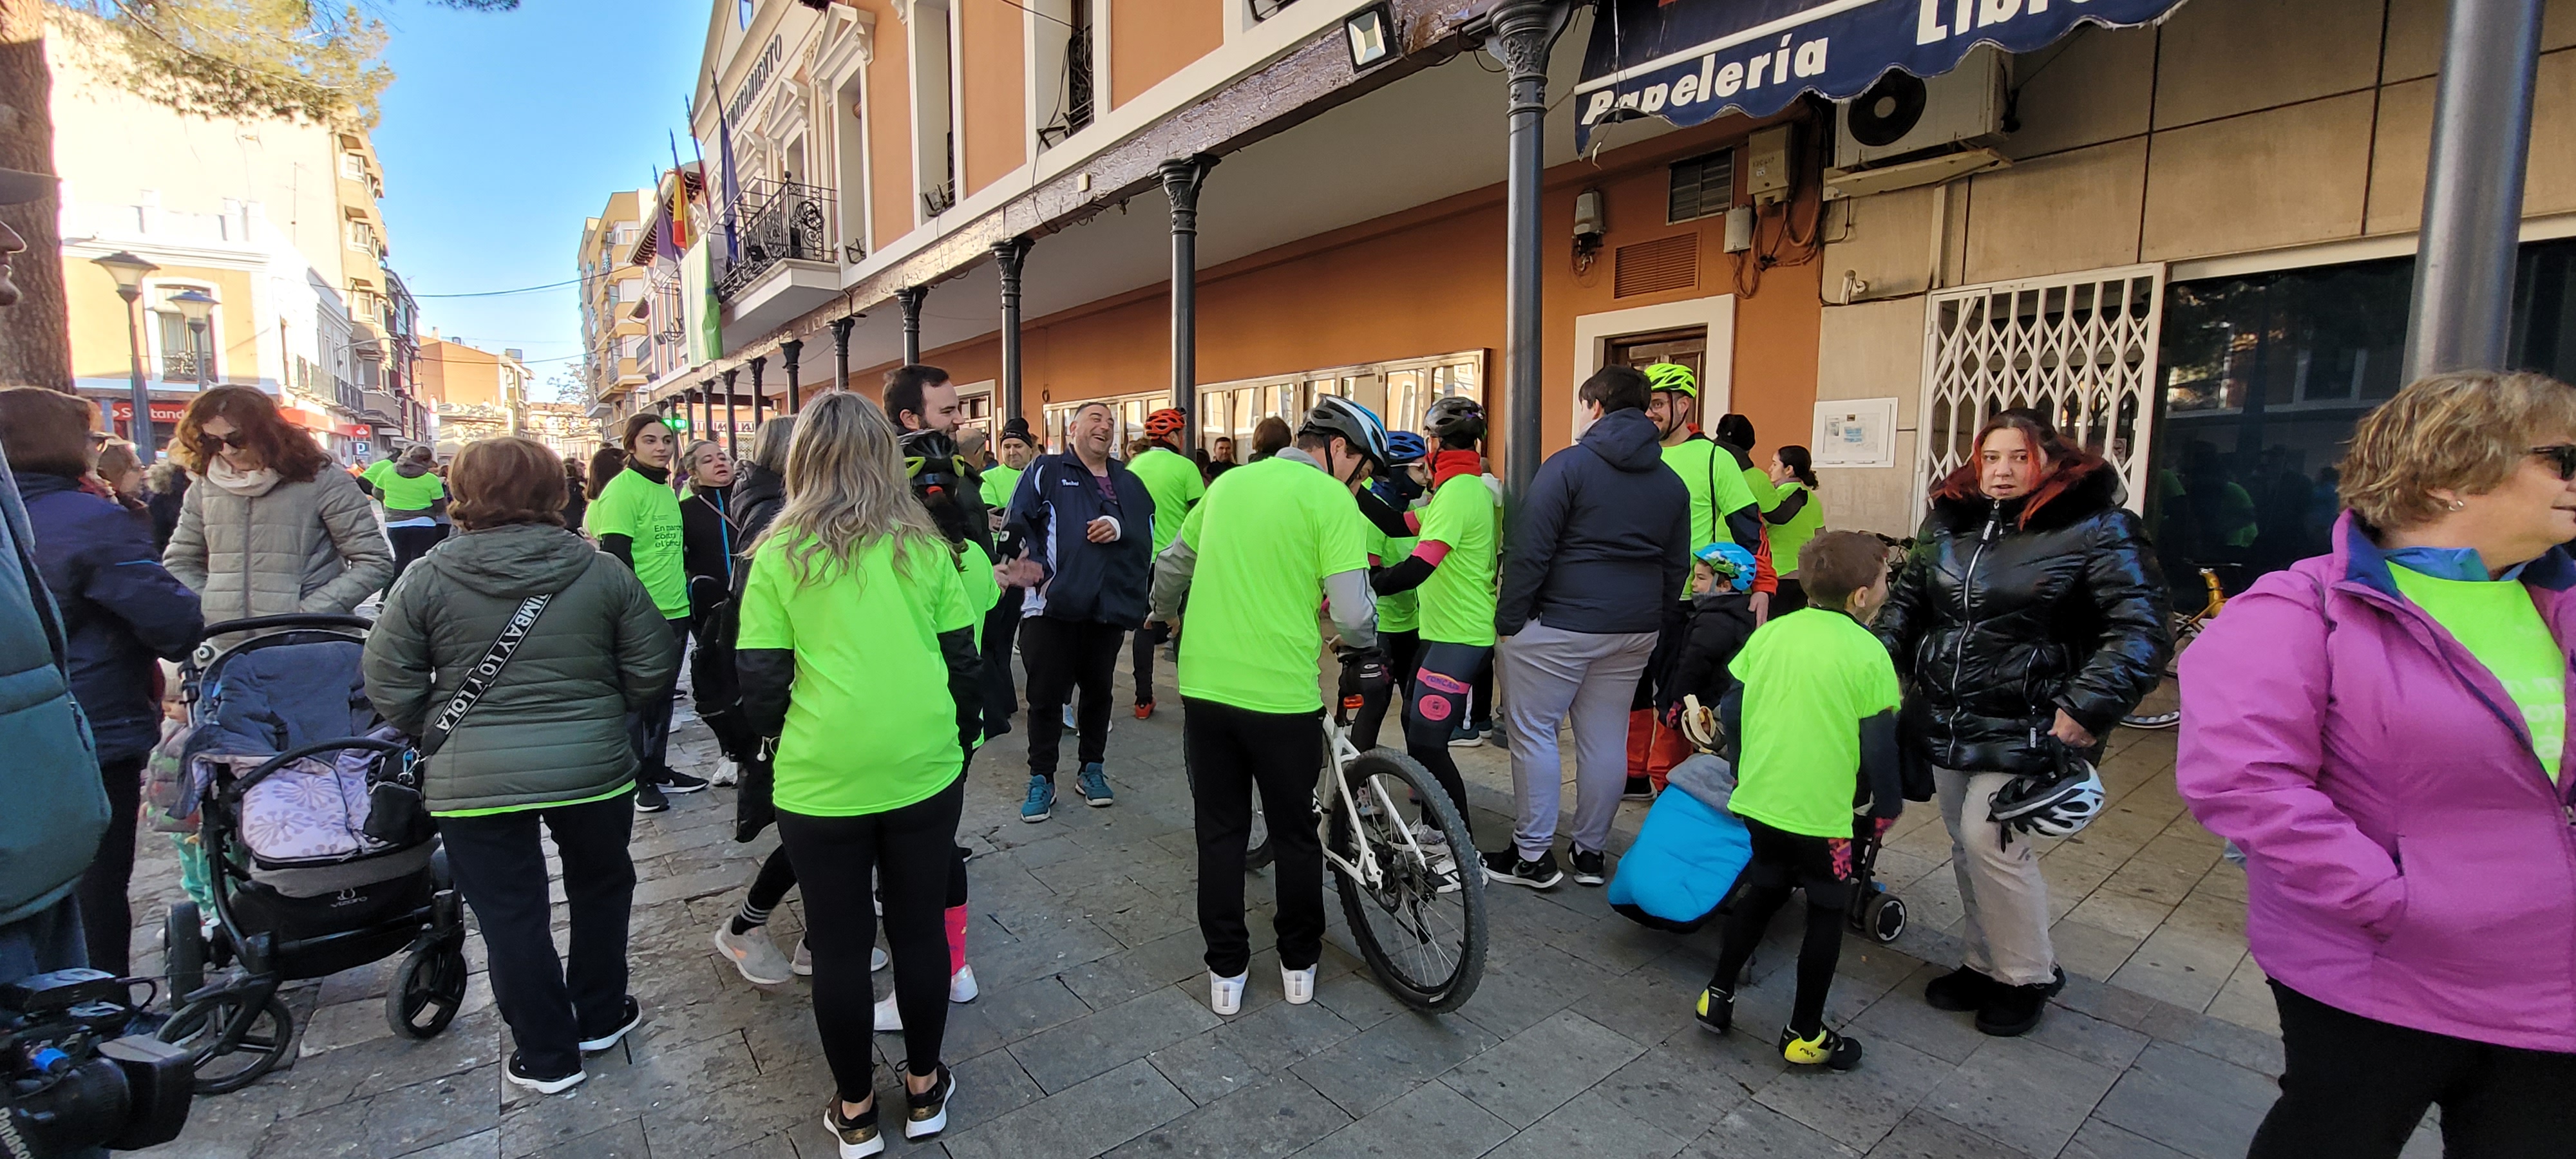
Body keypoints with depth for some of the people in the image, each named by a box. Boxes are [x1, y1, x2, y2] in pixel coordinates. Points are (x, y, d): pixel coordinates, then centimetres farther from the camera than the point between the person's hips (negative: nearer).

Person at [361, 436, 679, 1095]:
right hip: (592, 767, 1)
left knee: (511, 916, 13)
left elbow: (389, 687, -4)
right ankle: (600, 1018, 37)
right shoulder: (603, 572, -6)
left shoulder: (425, 580, -6)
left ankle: (547, 1055, 25)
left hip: (473, 781, 0)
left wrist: (438, 734, 14)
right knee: (600, 889, 22)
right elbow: (652, 668, -4)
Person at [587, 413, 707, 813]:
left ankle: (657, 770, 28)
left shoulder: (667, 490, 13)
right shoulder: (622, 489, -13)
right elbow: (616, 556, -17)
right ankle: (636, 780, 17)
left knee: (662, 697, 16)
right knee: (636, 700, 5)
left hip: (675, 611, 8)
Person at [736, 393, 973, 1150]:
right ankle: (924, 1091, 32)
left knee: (839, 943, 14)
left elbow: (760, 677, -4)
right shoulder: (923, 544, -1)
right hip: (926, 768, 2)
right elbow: (961, 656, 2)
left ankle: (856, 1111, 30)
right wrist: (962, 736, 16)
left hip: (822, 779, -1)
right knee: (919, 927, 16)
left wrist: (782, 740, 15)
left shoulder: (780, 552, -6)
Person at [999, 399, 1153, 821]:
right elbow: (1016, 526, -4)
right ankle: (1041, 779, 17)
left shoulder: (1129, 483, 14)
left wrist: (1120, 529, -11)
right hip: (1051, 606, -3)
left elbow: (1149, 538, 9)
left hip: (1109, 608, 4)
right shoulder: (1046, 471, 3)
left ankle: (1093, 769, 32)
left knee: (1098, 691, 16)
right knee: (1045, 695, 2)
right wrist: (1028, 566, -20)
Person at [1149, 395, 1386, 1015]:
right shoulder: (1330, 499, -9)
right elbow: (1352, 611, -16)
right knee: (1295, 833, 16)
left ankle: (1226, 971, 27)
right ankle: (1299, 963, 31)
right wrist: (1364, 655, 6)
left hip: (1205, 687, 5)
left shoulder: (1229, 482, 10)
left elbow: (1170, 567, 18)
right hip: (1283, 695, -4)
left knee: (1220, 834, 16)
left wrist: (1167, 617, 38)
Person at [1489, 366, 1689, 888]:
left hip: (1560, 625, -6)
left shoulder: (1569, 464, -9)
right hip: (1635, 630, 7)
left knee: (1533, 732, 3)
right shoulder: (1671, 483, 12)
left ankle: (1533, 856, 8)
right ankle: (1592, 851, 23)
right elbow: (1677, 568, 16)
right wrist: (1658, 626, 23)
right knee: (1606, 738, 12)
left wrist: (1508, 620, -10)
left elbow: (1529, 551, -14)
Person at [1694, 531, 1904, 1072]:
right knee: (1825, 913, 13)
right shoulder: (1868, 653, -14)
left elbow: (1731, 709, 4)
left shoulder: (1770, 633, -1)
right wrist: (1887, 806, 4)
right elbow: (1878, 744, -11)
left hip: (1760, 799, 5)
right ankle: (1804, 1034, 22)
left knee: (1764, 891, 23)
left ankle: (1718, 994, 27)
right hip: (1826, 810, -4)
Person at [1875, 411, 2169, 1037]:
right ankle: (1984, 965, 30)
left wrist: (2089, 707, -21)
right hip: (1946, 722, 6)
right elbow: (1906, 602, 17)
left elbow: (2141, 630, -11)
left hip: (2024, 727, -6)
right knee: (1964, 845, 13)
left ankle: (2026, 978, 12)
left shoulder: (2094, 528, -7)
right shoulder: (1948, 523, 8)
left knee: (1989, 842, -10)